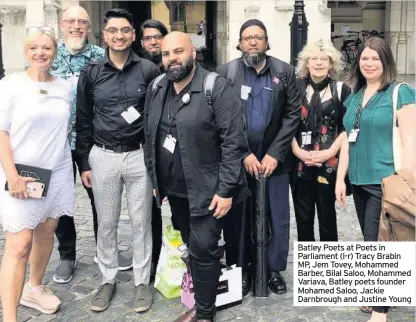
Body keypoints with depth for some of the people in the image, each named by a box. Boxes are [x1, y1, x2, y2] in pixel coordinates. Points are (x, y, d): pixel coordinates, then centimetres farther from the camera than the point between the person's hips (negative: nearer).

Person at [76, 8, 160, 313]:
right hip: (103, 157, 2)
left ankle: (142, 281, 23)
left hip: (139, 156, -1)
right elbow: (83, 120, 5)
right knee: (106, 223, 11)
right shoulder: (91, 73, 1)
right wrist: (84, 162, 4)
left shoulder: (149, 70, -3)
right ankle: (108, 280, 27)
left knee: (141, 222, 8)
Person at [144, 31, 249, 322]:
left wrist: (226, 189, -18)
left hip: (206, 189, -6)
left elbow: (234, 141, -16)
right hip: (173, 188, 6)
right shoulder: (156, 89, 6)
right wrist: (154, 178, 13)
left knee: (203, 249, -3)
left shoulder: (216, 88, -14)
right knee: (191, 247, 17)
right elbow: (150, 137, 13)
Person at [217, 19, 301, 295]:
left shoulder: (285, 72, 3)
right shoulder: (225, 73, 0)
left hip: (274, 158, 1)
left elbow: (293, 114, -1)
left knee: (278, 219, 7)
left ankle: (275, 270, 23)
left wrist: (274, 154, -10)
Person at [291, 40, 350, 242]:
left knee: (327, 217, 7)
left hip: (329, 164, -1)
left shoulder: (341, 90, 3)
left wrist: (329, 152, -12)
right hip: (299, 164, 1)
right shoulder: (295, 89, 6)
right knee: (303, 217, 9)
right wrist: (298, 151, -9)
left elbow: (347, 128, 0)